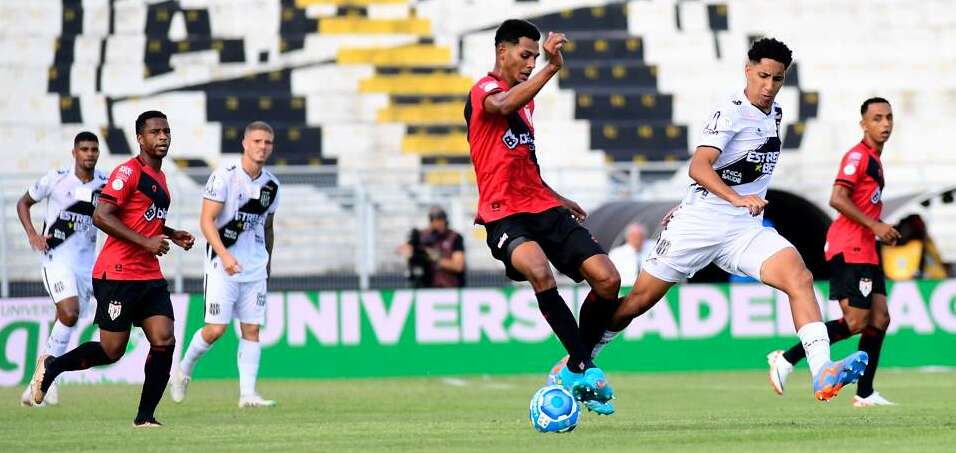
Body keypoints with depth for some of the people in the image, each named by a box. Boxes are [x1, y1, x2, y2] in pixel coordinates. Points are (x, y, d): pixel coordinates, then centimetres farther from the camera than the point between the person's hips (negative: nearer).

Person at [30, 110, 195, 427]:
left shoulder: (159, 176, 17)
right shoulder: (129, 172, -12)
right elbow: (101, 216, -19)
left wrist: (172, 235, 14)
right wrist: (145, 241, -22)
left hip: (150, 276, 8)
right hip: (117, 275, -8)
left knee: (164, 342, -6)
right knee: (112, 351, -4)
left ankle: (145, 417, 0)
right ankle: (51, 367, 20)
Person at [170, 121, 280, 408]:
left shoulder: (271, 185, 8)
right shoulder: (224, 177, -11)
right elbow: (206, 220, -14)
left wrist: (268, 263, 23)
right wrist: (224, 255, -26)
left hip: (255, 267, 5)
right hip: (223, 265, -5)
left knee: (251, 329, 0)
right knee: (216, 329, -8)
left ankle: (248, 393, -1)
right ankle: (183, 370, 16)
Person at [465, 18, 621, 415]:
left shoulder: (526, 98, 21)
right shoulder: (485, 91, -6)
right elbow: (502, 106, -34)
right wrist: (552, 68, -41)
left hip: (542, 208, 8)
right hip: (505, 215, -8)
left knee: (608, 280, -7)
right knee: (540, 273, -36)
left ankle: (575, 369, 10)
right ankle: (585, 367, -28)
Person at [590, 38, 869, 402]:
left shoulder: (774, 113, 10)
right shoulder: (732, 112, -13)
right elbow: (698, 167, -26)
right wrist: (737, 198, -42)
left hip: (745, 232, 5)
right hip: (699, 223, -5)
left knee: (799, 278, -20)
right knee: (639, 300, 3)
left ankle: (822, 373, -32)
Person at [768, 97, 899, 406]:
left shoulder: (874, 160, 19)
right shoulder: (858, 156, -11)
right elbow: (837, 198, -22)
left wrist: (880, 231, 17)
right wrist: (874, 225, -20)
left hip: (864, 250, 10)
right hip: (848, 249, -10)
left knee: (879, 318, 3)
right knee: (856, 321, -13)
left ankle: (865, 394, 6)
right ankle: (786, 360, -9)